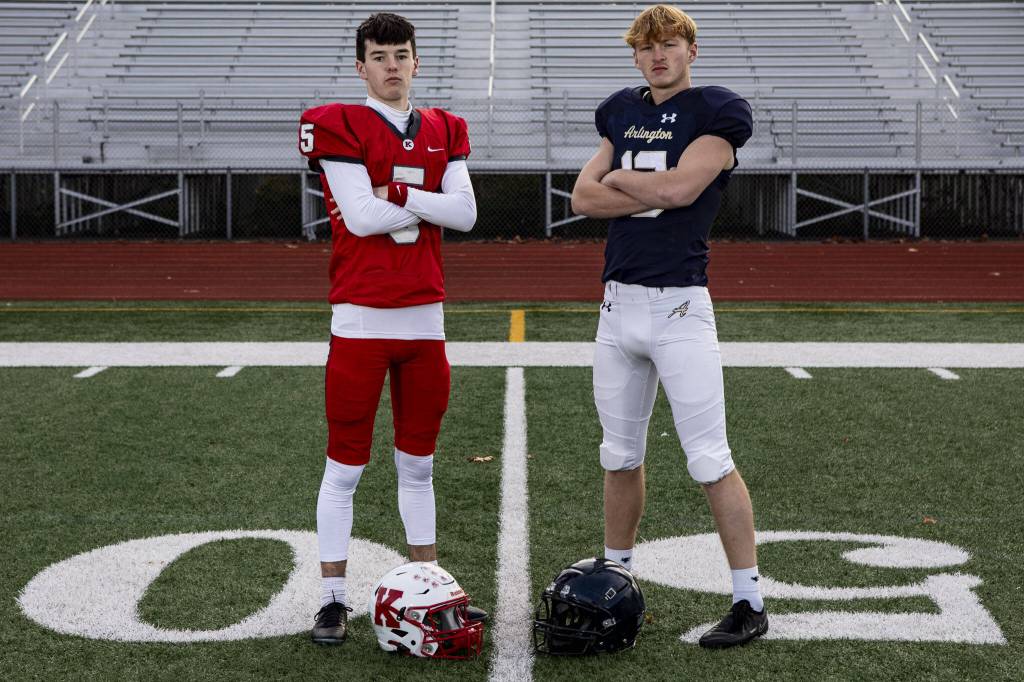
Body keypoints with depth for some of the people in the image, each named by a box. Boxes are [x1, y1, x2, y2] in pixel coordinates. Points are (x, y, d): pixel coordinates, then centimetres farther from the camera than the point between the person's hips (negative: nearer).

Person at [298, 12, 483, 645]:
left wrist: (397, 194, -11)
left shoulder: (442, 131, 12)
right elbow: (360, 216, -15)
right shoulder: (338, 126, -4)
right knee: (345, 467, 1)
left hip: (425, 317, 5)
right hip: (362, 318, -5)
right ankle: (334, 599, 10)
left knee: (418, 463, 15)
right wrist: (430, 201, -6)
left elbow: (466, 213, -2)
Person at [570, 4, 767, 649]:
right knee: (620, 456, 14)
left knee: (711, 460, -6)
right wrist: (652, 192, -8)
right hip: (618, 305, 6)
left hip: (680, 306, -6)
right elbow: (584, 197, 8)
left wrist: (619, 178, 1)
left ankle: (750, 602, 3)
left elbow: (679, 188, -16)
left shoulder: (717, 112, -3)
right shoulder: (622, 112, 15)